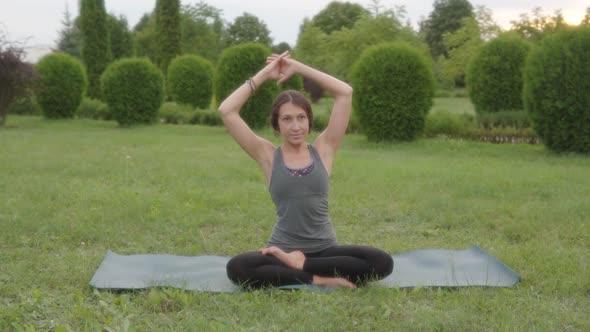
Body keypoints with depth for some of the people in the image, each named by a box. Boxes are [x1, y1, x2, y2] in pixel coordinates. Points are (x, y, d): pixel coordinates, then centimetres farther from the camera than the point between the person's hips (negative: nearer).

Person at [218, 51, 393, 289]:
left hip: (324, 249, 2)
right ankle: (317, 278, -21)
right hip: (282, 250, -1)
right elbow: (226, 111, -6)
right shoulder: (268, 155, 2)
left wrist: (298, 68, 2)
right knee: (236, 268, -32)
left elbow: (345, 93, -1)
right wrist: (264, 74, 0)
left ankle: (300, 264, -15)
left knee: (382, 262, -25)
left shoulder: (323, 149, 4)